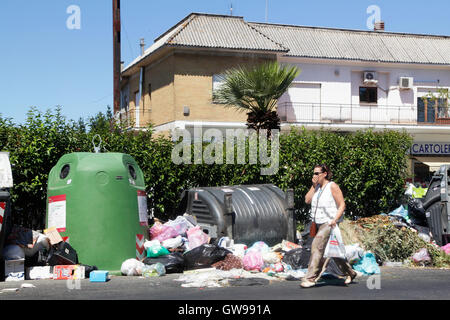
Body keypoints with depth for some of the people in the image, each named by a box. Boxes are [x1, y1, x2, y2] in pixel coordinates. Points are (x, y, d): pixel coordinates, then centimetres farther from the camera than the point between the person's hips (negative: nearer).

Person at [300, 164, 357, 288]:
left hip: (329, 223, -8)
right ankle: (350, 273, 27)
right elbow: (307, 200, 3)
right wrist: (314, 185, -1)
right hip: (319, 224, 8)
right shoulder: (317, 187, 13)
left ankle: (310, 278, -17)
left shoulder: (332, 186, -8)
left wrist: (335, 220, -22)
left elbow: (342, 205, -11)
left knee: (317, 246, -17)